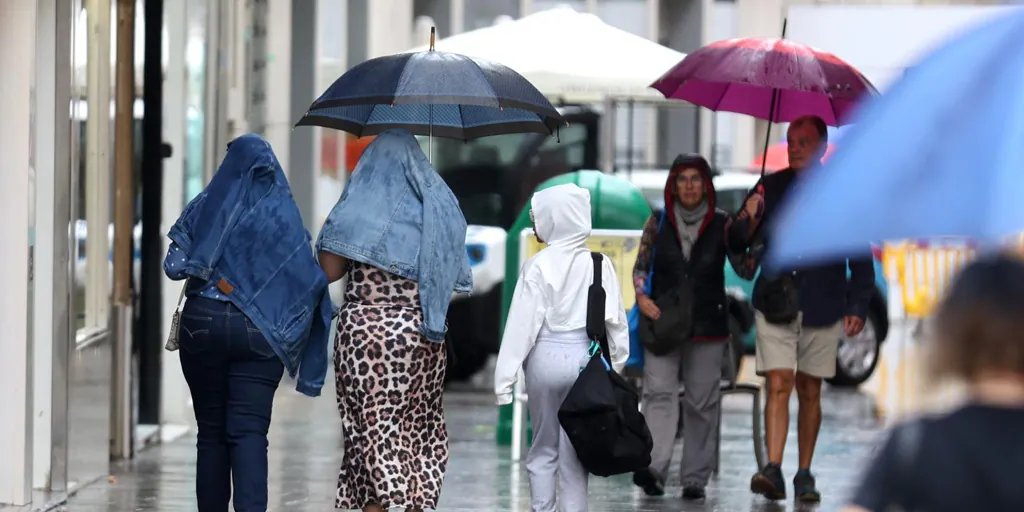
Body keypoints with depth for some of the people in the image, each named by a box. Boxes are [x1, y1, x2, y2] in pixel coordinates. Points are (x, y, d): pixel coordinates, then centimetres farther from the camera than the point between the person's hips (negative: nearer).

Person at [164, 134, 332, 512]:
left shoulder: (207, 205, 0)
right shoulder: (284, 211, 0)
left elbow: (174, 266, -4)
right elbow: (309, 279, -3)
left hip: (203, 323, 0)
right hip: (260, 332, 0)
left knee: (211, 432, 9)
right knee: (250, 433, -5)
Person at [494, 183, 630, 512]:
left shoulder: (539, 266, -11)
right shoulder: (599, 264, -2)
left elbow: (522, 324, -11)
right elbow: (615, 319, 2)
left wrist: (504, 379, -8)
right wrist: (617, 362, 14)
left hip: (546, 358, -2)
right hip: (584, 359, 2)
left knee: (543, 447, 12)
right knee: (575, 450, 7)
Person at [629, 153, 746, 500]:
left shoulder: (721, 224, 2)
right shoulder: (658, 222, 4)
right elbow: (641, 266, 8)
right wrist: (641, 296, -11)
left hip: (708, 326, 0)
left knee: (702, 400, 2)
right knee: (659, 392, -13)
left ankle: (695, 478, 7)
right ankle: (653, 470, -24)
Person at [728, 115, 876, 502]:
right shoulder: (770, 188, 6)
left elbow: (861, 256, 7)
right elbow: (736, 243, 9)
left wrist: (858, 306, 0)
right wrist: (747, 220, -12)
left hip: (822, 310, 0)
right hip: (775, 305, 0)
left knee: (810, 392, 7)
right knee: (778, 385, -12)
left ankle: (804, 476, 15)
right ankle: (773, 471, -18)